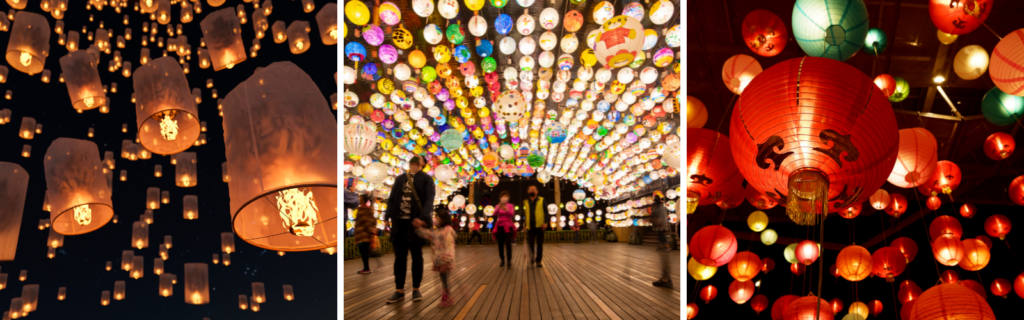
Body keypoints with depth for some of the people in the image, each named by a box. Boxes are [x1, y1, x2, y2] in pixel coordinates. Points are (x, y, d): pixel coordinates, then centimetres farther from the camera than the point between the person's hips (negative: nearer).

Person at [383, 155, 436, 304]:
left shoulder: (426, 179, 1)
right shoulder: (400, 179, 14)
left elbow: (429, 200, -8)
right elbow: (392, 198, 12)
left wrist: (423, 218, -22)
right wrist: (387, 216, -1)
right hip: (399, 222, 3)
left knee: (416, 257, 5)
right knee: (399, 257, 6)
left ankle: (416, 289, 15)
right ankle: (399, 290, 12)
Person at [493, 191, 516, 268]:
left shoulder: (510, 205, 6)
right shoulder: (497, 206, 10)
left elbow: (512, 214, -10)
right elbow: (494, 213, -9)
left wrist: (506, 210, -29)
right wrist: (499, 207, -27)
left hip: (508, 226, -3)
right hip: (499, 226, 3)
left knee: (508, 244, -14)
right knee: (500, 244, 2)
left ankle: (509, 262, -14)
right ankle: (502, 261, 11)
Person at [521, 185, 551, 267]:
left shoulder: (542, 200, 6)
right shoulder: (525, 202, 11)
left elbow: (546, 212, 2)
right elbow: (523, 214, 15)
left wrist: (545, 222, -10)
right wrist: (524, 224, 6)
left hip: (540, 226, -1)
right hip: (530, 227, 1)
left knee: (540, 244, 1)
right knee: (530, 243, -4)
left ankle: (538, 261, 9)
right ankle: (532, 257, 21)